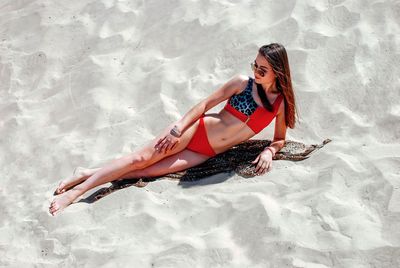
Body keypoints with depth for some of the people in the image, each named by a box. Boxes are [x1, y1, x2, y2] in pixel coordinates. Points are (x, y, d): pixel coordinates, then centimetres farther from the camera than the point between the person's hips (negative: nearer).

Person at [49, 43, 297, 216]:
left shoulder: (281, 102, 0)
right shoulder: (243, 83, -5)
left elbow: (280, 139, 12)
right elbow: (206, 103, -4)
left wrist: (269, 151, -11)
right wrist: (178, 128, -14)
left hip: (207, 154, 1)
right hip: (196, 129, -1)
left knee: (154, 169, -16)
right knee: (143, 158, -13)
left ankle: (90, 176, -9)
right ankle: (76, 189, -9)